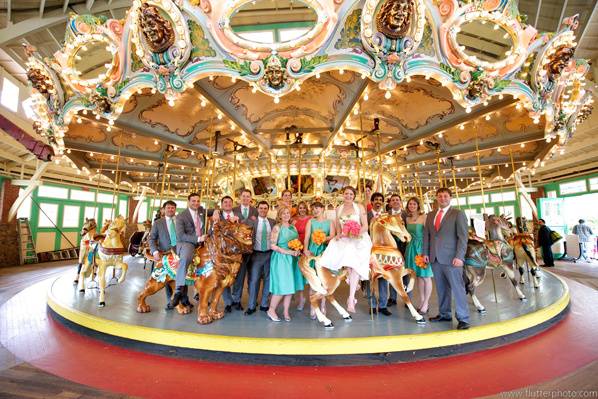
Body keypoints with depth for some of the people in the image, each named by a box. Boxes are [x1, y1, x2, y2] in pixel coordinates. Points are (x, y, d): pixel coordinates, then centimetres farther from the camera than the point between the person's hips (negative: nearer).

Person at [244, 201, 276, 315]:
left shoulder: (273, 222, 5)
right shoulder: (251, 221, 0)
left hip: (270, 254, 2)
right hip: (256, 254, -2)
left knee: (268, 279, 10)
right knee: (253, 280, 1)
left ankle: (264, 304, 25)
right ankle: (251, 306, 16)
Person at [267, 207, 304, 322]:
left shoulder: (293, 227, 11)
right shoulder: (277, 227, -7)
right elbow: (273, 245, -13)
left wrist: (298, 251, -4)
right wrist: (288, 252, -17)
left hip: (293, 259, 6)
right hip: (281, 259, -6)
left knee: (290, 286, 7)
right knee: (282, 286, -6)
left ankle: (286, 311, 20)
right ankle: (271, 310, 13)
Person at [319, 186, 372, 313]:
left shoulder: (360, 207, 1)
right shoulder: (338, 209, 12)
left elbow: (365, 226, -2)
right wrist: (339, 234, -3)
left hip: (359, 239, -3)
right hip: (344, 240, 3)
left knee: (355, 264, -20)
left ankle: (351, 298, -15)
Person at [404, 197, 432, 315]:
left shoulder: (424, 216, -8)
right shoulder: (408, 218, 9)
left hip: (422, 246, -6)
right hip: (412, 247, 6)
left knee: (426, 276, 2)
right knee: (418, 276, 13)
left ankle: (426, 303, 12)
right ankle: (422, 302, 23)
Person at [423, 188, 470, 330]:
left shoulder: (458, 214, -1)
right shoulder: (430, 215, 14)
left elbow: (463, 237, -8)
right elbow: (426, 235, 14)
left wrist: (459, 256, -16)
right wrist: (425, 253, 6)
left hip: (451, 258, -5)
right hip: (435, 258, 5)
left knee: (457, 288, 0)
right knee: (441, 288, 12)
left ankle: (463, 318, 10)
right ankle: (444, 314, 23)